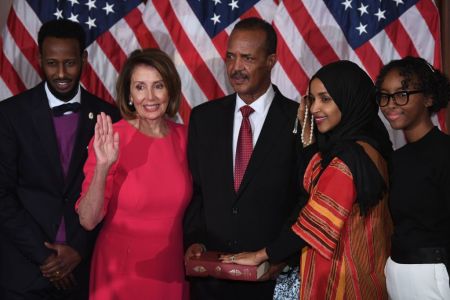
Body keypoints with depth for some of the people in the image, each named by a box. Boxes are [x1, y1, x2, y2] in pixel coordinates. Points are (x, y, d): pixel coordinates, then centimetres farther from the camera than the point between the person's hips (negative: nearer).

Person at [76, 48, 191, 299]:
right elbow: (88, 220, -16)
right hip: (121, 269, -3)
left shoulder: (183, 136, -3)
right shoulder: (110, 138, -14)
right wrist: (102, 167, -29)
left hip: (172, 269, 4)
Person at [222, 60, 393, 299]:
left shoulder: (349, 156, -22)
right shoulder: (370, 144, 8)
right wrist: (307, 132, 2)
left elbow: (318, 222, -19)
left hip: (340, 278, -9)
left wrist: (260, 255, -11)